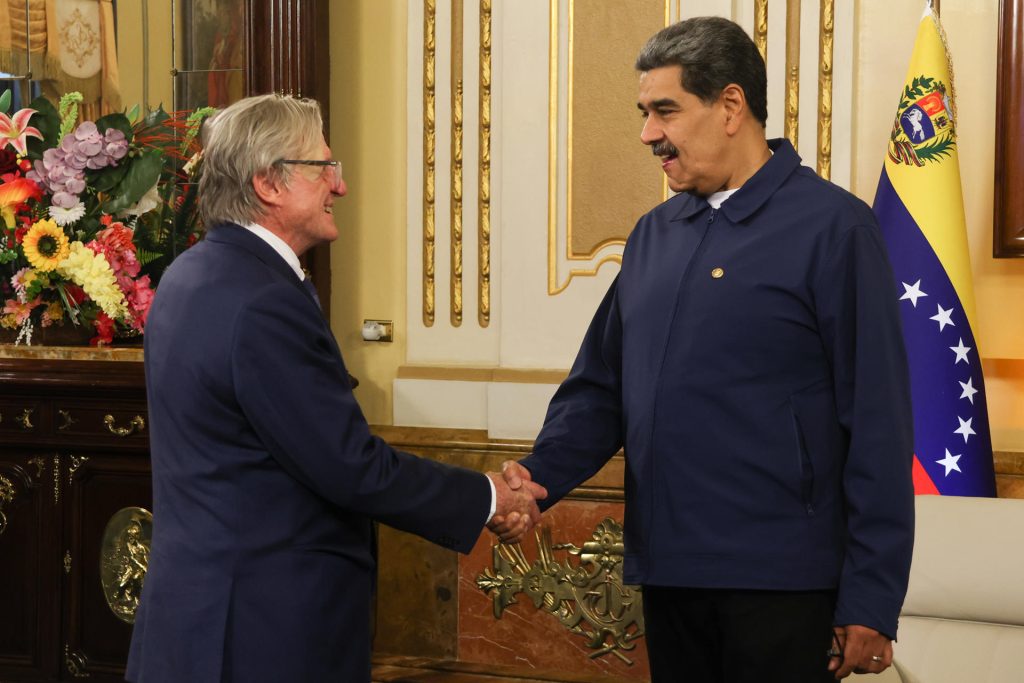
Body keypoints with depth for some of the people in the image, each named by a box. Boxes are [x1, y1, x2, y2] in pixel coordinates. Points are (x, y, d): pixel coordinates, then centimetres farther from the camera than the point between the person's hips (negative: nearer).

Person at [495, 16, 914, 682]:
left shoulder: (832, 228, -8)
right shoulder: (654, 235, 11)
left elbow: (877, 426, -11)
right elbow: (599, 387, 13)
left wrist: (871, 602, -14)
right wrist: (540, 477, -7)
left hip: (781, 586, -6)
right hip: (667, 574, 6)